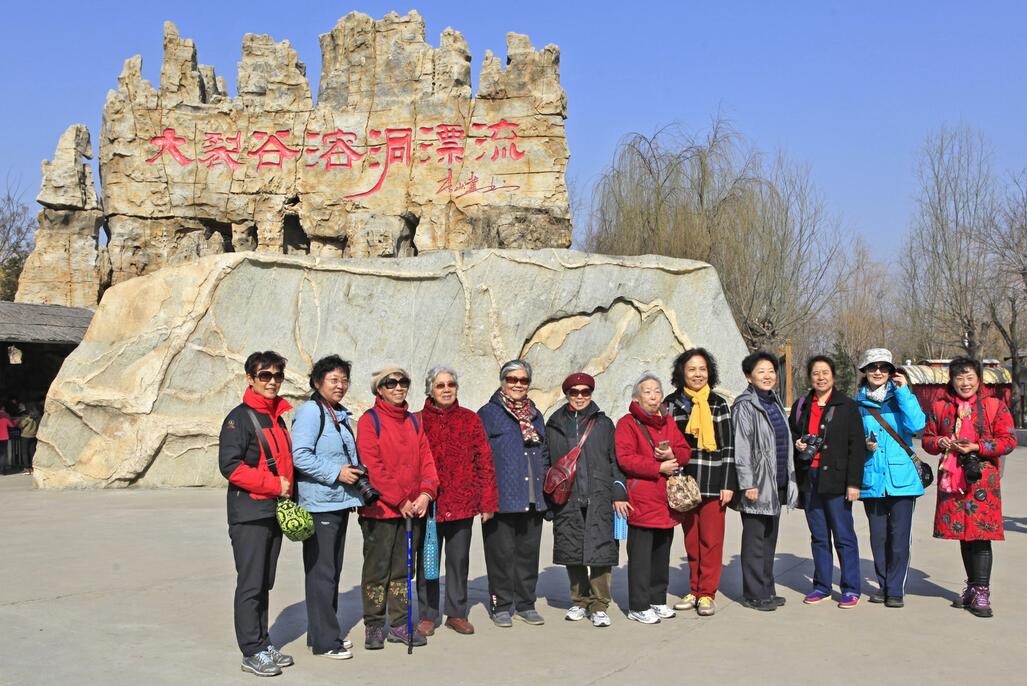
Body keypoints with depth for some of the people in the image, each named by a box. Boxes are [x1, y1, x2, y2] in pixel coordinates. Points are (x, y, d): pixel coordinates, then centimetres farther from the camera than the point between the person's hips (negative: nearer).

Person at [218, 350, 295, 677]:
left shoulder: (277, 417, 15)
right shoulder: (240, 417, -9)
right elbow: (230, 466, -18)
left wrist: (288, 489, 9)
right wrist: (274, 485, -17)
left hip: (275, 512, 7)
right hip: (249, 513, -7)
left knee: (264, 583, 13)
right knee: (250, 583, -2)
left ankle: (263, 644, 21)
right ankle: (253, 652, 5)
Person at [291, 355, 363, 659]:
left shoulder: (342, 414, 17)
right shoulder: (310, 411, -11)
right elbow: (300, 455, -20)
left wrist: (355, 470, 10)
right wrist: (336, 473, -19)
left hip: (340, 501, 9)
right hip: (319, 503, -9)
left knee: (333, 569, 16)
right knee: (321, 571, -4)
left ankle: (325, 631, 27)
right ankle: (324, 640, 3)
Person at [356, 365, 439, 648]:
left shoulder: (413, 421, 14)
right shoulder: (370, 420, -6)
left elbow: (426, 459, 9)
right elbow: (373, 466, -14)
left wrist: (426, 492, -8)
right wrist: (400, 500, -15)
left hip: (412, 509, 6)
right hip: (380, 508, -5)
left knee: (403, 568, 12)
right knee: (378, 568, 3)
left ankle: (399, 625, 21)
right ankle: (374, 626, 15)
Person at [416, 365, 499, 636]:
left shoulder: (470, 419, 5)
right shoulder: (418, 422, 2)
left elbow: (484, 462, 5)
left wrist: (487, 501, 1)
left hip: (462, 503, 1)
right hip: (428, 504, -1)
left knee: (459, 560, 9)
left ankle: (457, 613, 22)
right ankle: (427, 616, 19)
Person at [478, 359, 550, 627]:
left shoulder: (535, 415, 18)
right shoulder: (488, 413, 0)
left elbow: (544, 453, 24)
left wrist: (544, 488, 15)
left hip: (531, 499, 5)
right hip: (501, 497, -5)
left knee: (529, 550, 9)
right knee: (501, 551, 0)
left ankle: (525, 604, 20)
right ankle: (501, 606, 11)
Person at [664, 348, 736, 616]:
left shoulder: (719, 404, 5)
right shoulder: (671, 403, 5)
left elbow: (728, 447, 4)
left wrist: (728, 484, -3)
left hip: (713, 482, -1)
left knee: (711, 540, -1)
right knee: (691, 540, 7)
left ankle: (707, 594, 7)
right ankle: (694, 590, 18)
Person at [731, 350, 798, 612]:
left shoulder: (775, 403, 16)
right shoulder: (745, 405, -11)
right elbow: (741, 448, -16)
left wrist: (788, 480, 20)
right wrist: (747, 484, -21)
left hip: (777, 484, 8)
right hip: (757, 484, -8)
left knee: (769, 539, 14)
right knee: (754, 540, -2)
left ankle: (767, 590, 22)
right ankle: (754, 593, 5)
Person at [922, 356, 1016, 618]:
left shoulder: (995, 406, 0)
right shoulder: (939, 407, 9)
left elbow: (1008, 441, -3)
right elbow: (927, 438, 15)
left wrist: (976, 447, -14)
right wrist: (939, 442, -8)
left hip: (982, 480, -3)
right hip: (952, 479, 4)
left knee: (980, 535, -6)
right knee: (963, 535, 12)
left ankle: (982, 592, 1)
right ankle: (972, 586, 26)